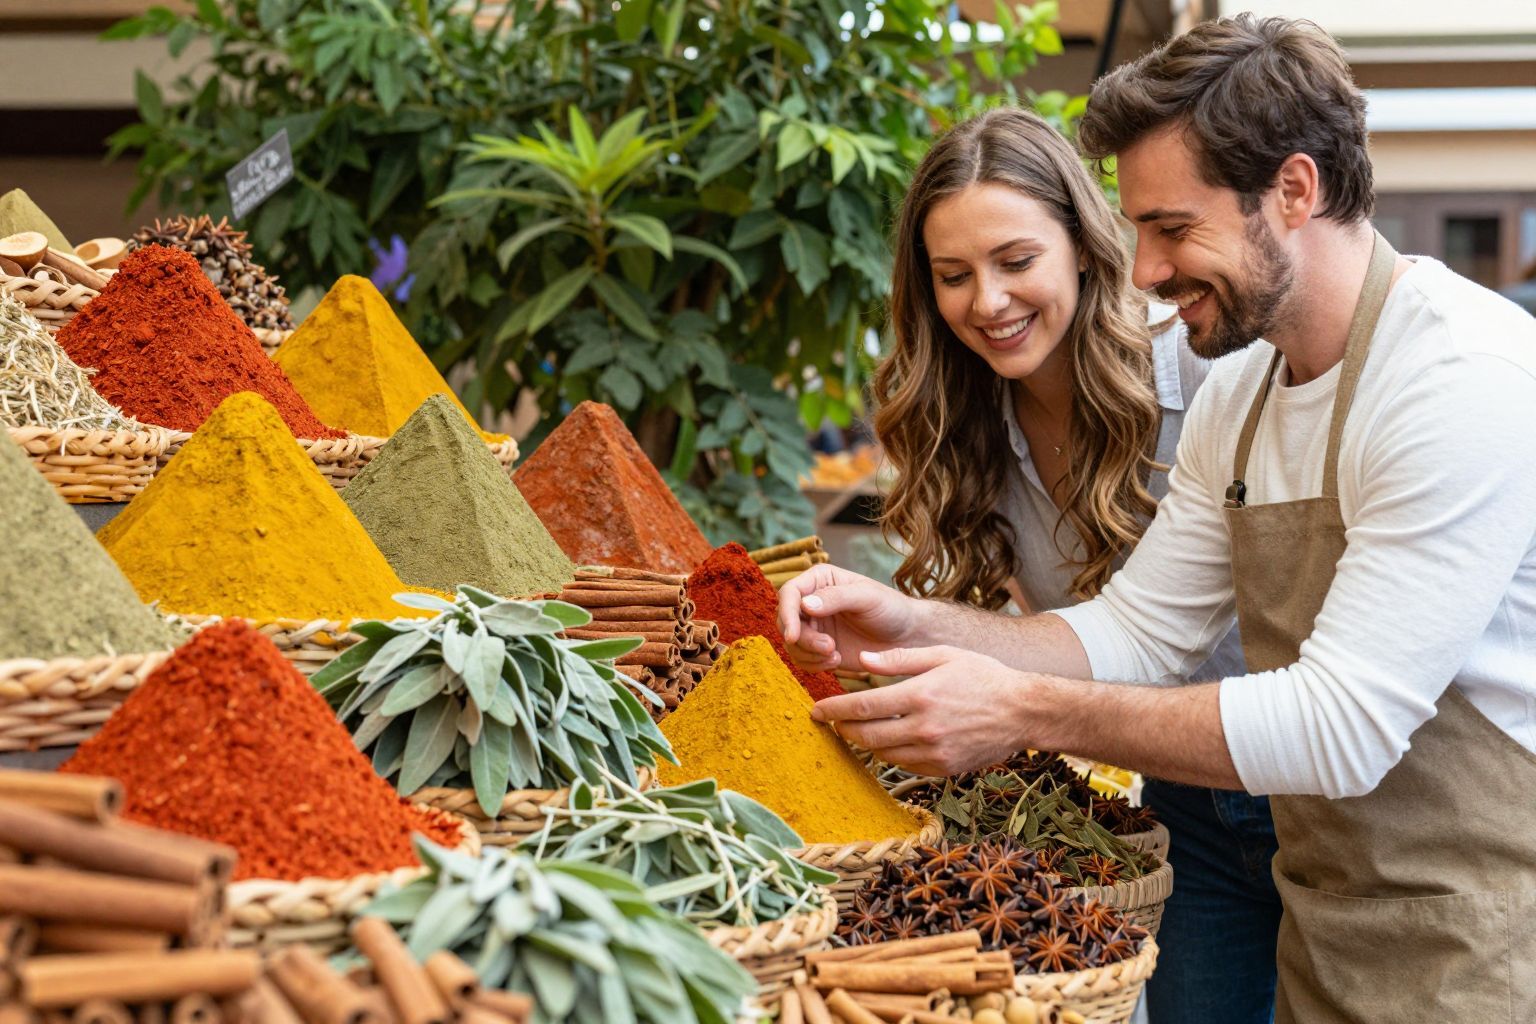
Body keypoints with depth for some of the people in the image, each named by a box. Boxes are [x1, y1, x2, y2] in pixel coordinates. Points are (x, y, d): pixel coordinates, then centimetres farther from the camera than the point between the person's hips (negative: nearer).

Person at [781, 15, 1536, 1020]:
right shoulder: (1239, 392, 7)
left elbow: (1343, 728, -26)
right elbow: (1135, 633, 7)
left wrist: (1027, 711, -25)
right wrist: (914, 628, -8)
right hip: (1323, 934, 8)